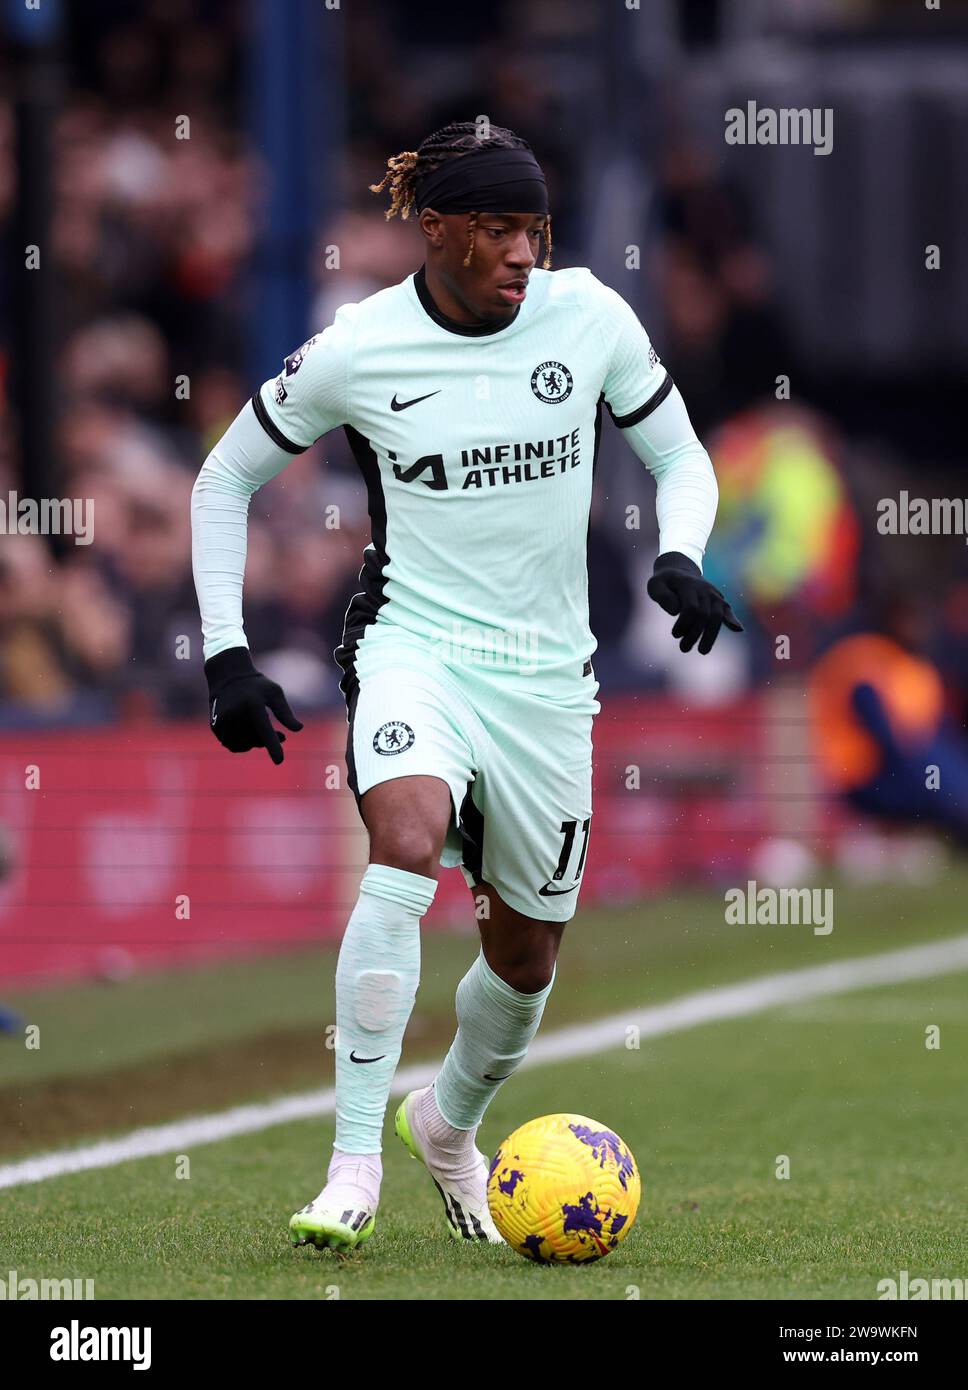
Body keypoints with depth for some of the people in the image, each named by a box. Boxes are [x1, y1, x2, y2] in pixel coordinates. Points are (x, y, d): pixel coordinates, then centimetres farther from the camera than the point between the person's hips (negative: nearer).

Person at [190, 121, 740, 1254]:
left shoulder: (589, 317, -4)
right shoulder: (356, 350, -9)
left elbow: (679, 454, 9)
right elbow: (225, 477, 4)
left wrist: (681, 558, -12)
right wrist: (226, 652, -2)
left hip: (546, 671, 3)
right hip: (412, 645, -3)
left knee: (527, 957, 11)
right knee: (406, 844, -33)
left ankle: (448, 1120, 44)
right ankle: (355, 1163, -31)